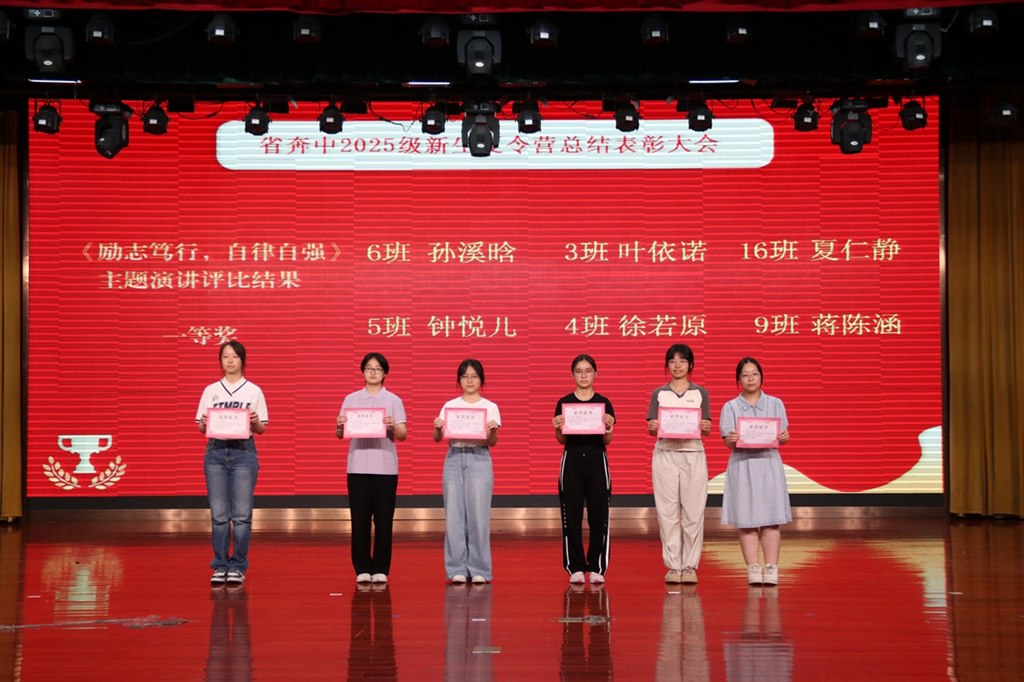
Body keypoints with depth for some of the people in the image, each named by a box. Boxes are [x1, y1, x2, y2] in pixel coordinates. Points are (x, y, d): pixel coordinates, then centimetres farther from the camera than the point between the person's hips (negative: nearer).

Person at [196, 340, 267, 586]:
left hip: (243, 452, -1)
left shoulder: (253, 391, 6)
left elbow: (262, 429, 7)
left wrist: (255, 422, -15)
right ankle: (220, 566, 8)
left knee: (242, 514, -3)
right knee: (218, 514, 1)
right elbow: (200, 427, 10)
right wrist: (206, 422, -12)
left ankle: (238, 566, 5)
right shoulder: (211, 390, 10)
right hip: (216, 451, 1)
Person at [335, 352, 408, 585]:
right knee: (359, 519, 2)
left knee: (383, 520, 1)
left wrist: (393, 425, -22)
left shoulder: (393, 400, 5)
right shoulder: (351, 399, 7)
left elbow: (402, 435, -2)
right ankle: (362, 568, 10)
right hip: (358, 466, 1)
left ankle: (380, 568, 8)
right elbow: (340, 435, 5)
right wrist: (340, 426, -17)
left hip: (385, 467, -1)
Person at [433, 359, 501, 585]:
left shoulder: (490, 407, 5)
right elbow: (437, 438, 4)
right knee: (454, 516, 0)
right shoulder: (450, 405, 9)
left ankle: (479, 569, 6)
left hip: (479, 459, -1)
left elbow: (492, 443, -1)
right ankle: (457, 569, 8)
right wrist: (437, 427, -17)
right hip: (454, 458, 2)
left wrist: (492, 431, -22)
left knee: (478, 515, -3)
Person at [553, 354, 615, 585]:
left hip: (597, 459, 0)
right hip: (572, 459, 0)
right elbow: (561, 440, 3)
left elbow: (608, 441, 1)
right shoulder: (564, 402, 4)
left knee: (598, 515, 0)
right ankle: (575, 568, 7)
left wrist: (608, 427, -18)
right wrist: (558, 428, -17)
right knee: (571, 516, 0)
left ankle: (597, 567, 8)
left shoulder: (603, 403, 4)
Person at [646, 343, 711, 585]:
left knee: (693, 511, -3)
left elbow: (707, 431, 4)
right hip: (665, 454, 0)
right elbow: (651, 429, 4)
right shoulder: (659, 394, 9)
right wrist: (652, 427, -19)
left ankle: (690, 566, 3)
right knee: (667, 511, -2)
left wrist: (705, 427, -19)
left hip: (693, 455, 0)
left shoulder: (700, 393, 8)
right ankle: (673, 566, 4)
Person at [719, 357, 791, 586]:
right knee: (746, 520, -4)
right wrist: (732, 440, -24)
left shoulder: (775, 404, 10)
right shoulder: (730, 407, 7)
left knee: (771, 519, -4)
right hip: (742, 465, 0)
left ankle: (771, 569, -3)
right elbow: (727, 440, 0)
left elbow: (782, 437, 5)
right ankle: (753, 569, -2)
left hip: (769, 464, 1)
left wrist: (784, 437, -19)